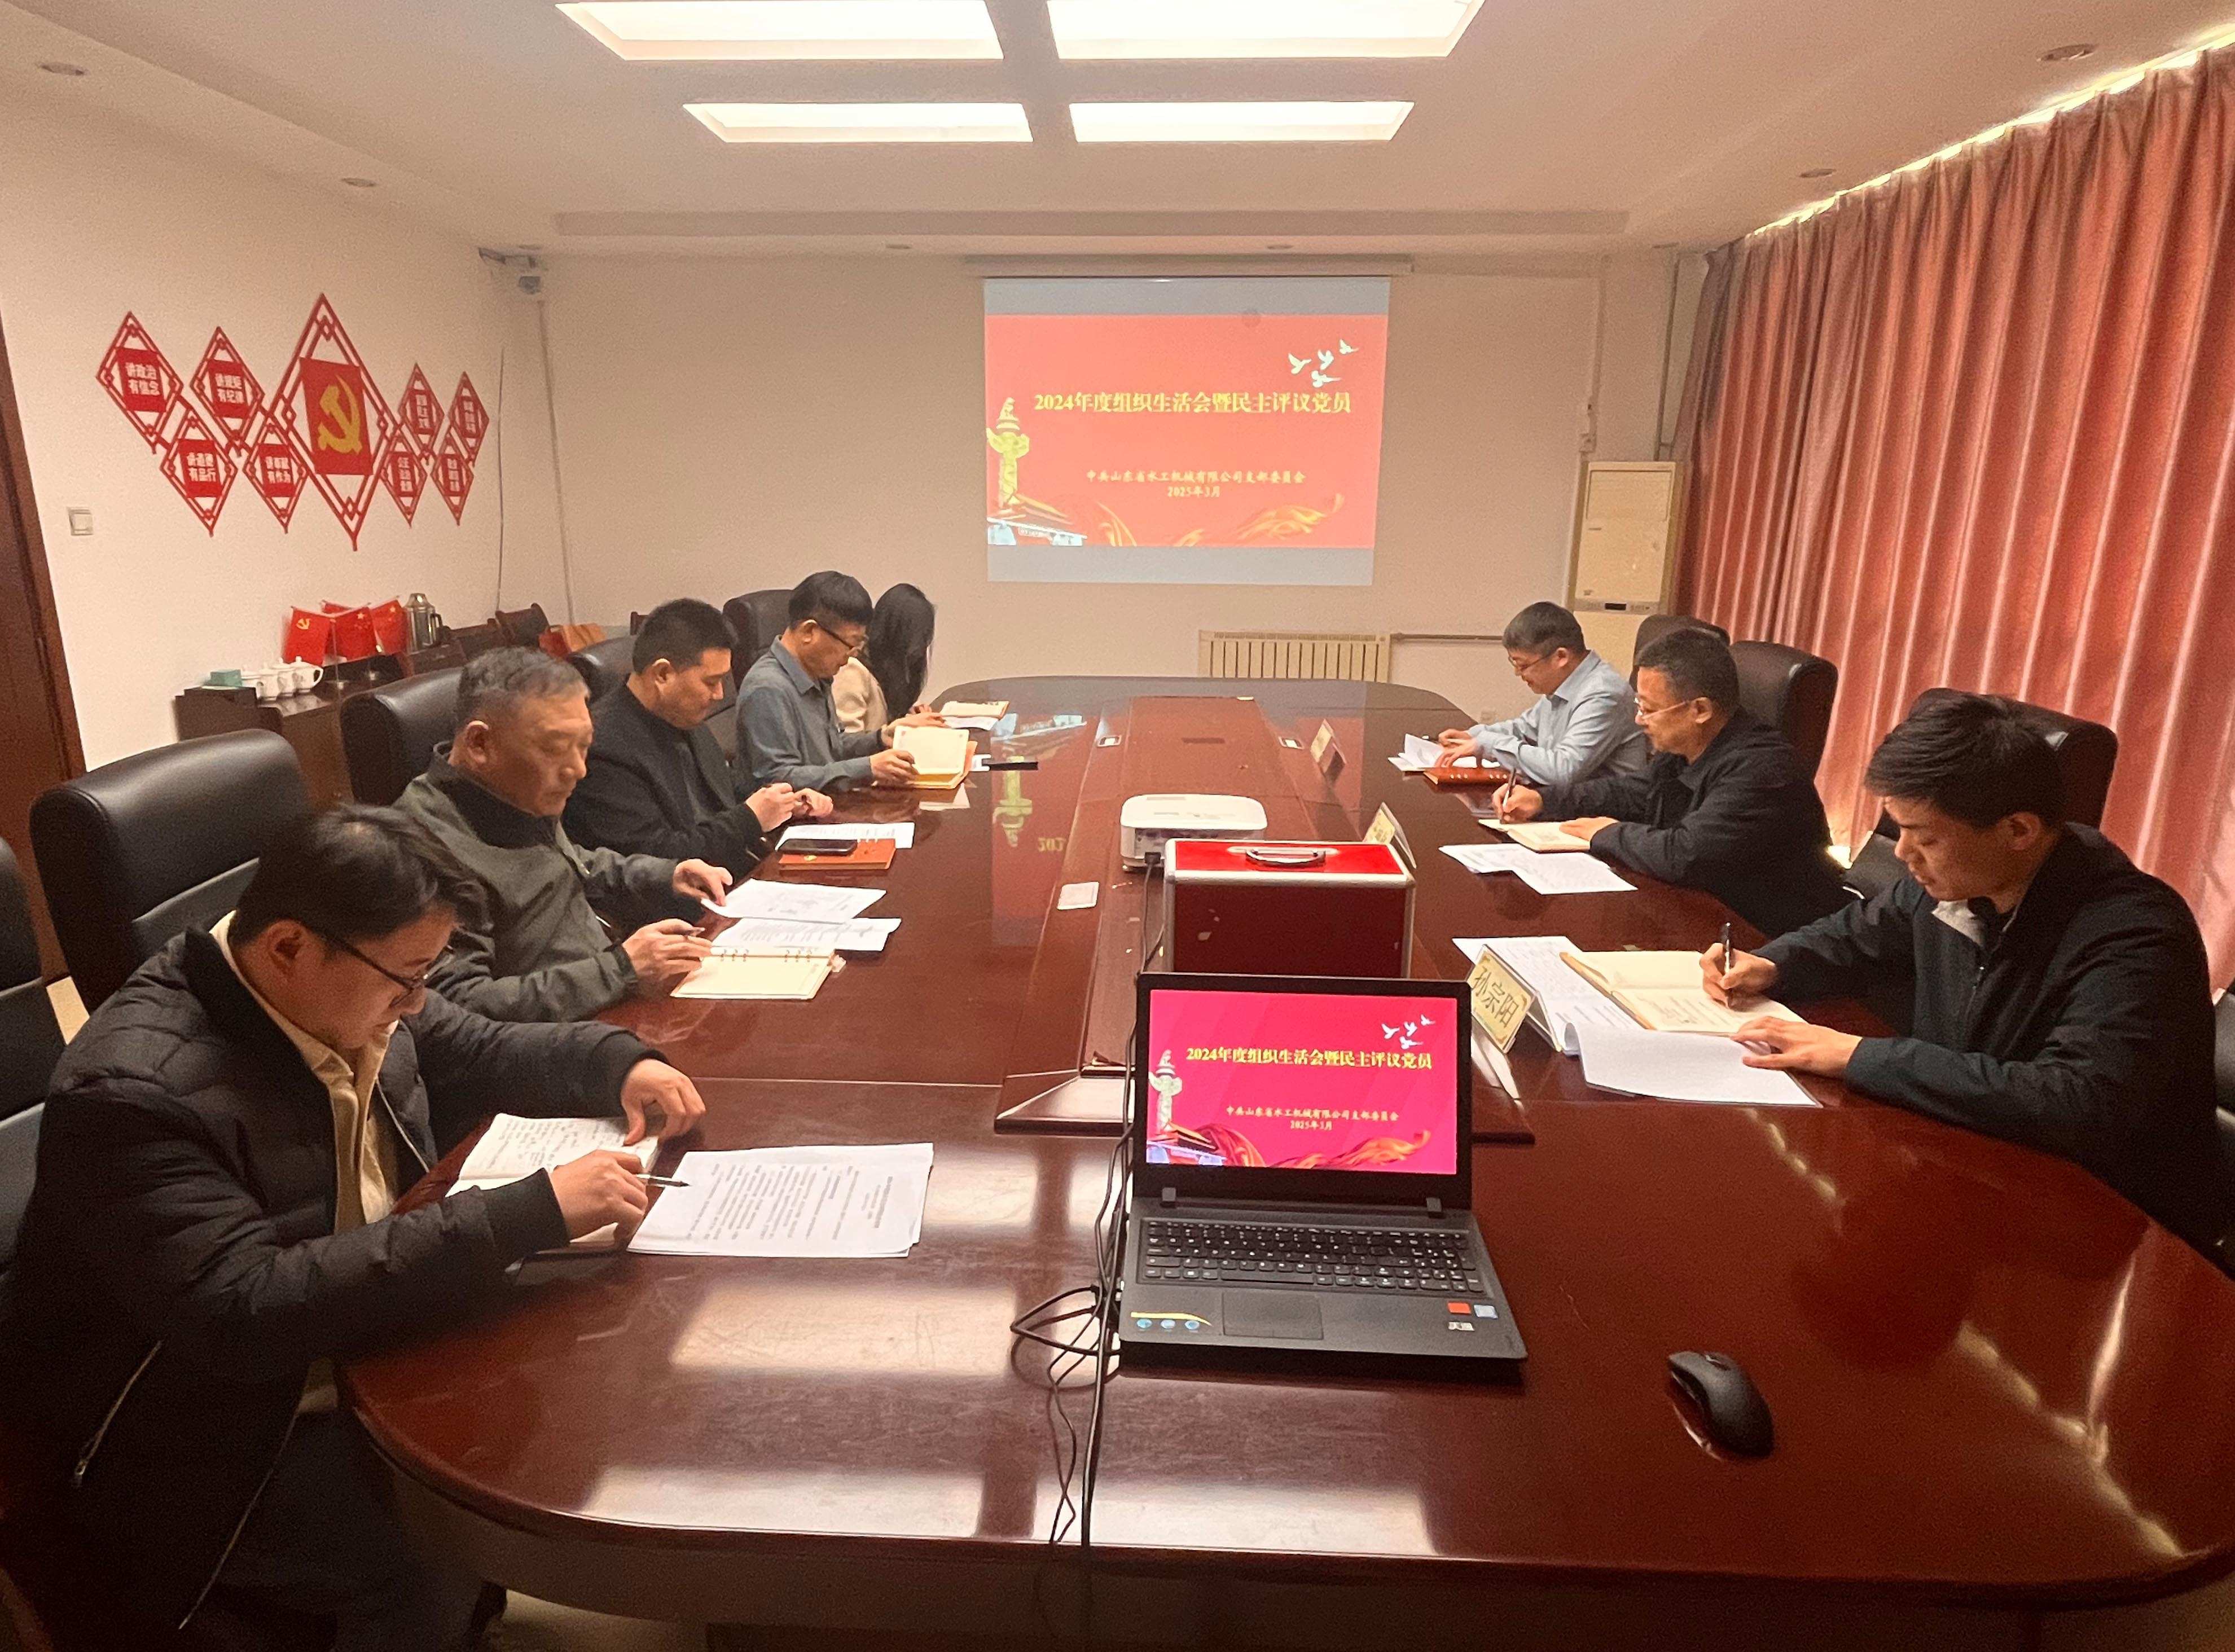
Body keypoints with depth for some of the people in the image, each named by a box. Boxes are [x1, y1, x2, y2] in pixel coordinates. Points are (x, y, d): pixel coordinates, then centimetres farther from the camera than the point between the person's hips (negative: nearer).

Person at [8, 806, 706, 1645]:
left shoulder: (348, 993, -7)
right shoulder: (136, 1092, -29)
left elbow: (479, 1054, 10)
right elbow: (242, 1310, -36)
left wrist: (622, 1064, -9)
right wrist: (528, 1213, -38)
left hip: (364, 1342, 8)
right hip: (220, 1435, -7)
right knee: (440, 1574, -23)